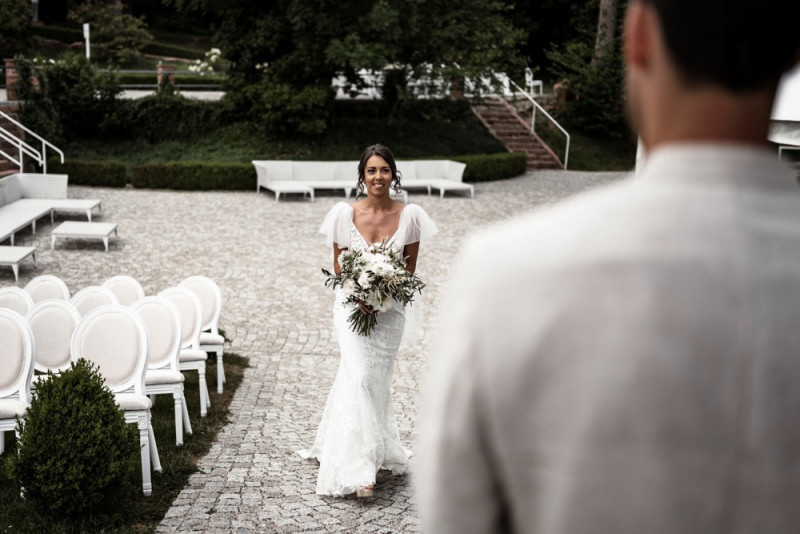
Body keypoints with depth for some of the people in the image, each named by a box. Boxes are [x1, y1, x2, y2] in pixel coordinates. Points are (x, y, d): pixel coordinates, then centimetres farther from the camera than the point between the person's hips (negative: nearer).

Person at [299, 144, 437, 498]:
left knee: (376, 379, 9)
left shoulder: (409, 215, -5)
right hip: (352, 304, -1)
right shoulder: (345, 214, -5)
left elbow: (410, 266, 1)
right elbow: (339, 263, 1)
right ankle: (361, 469, -10)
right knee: (360, 378, -13)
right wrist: (359, 296, -16)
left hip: (390, 308, 2)